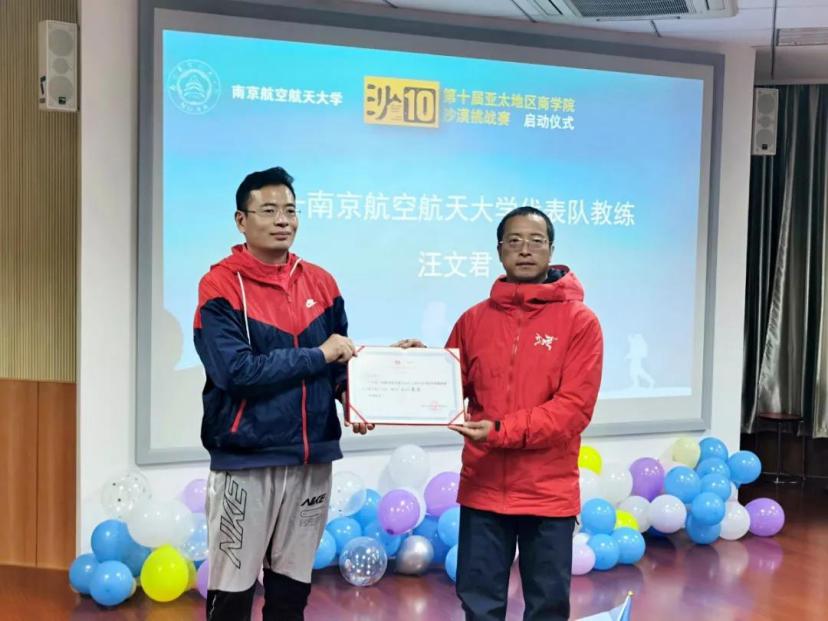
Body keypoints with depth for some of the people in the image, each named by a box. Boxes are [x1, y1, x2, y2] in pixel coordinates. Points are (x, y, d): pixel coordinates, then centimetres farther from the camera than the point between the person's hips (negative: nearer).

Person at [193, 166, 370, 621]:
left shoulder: (321, 283, 7)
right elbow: (236, 371, -19)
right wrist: (317, 355, -14)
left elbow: (343, 360, 13)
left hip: (312, 460, 5)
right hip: (245, 462, -4)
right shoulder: (220, 286, -8)